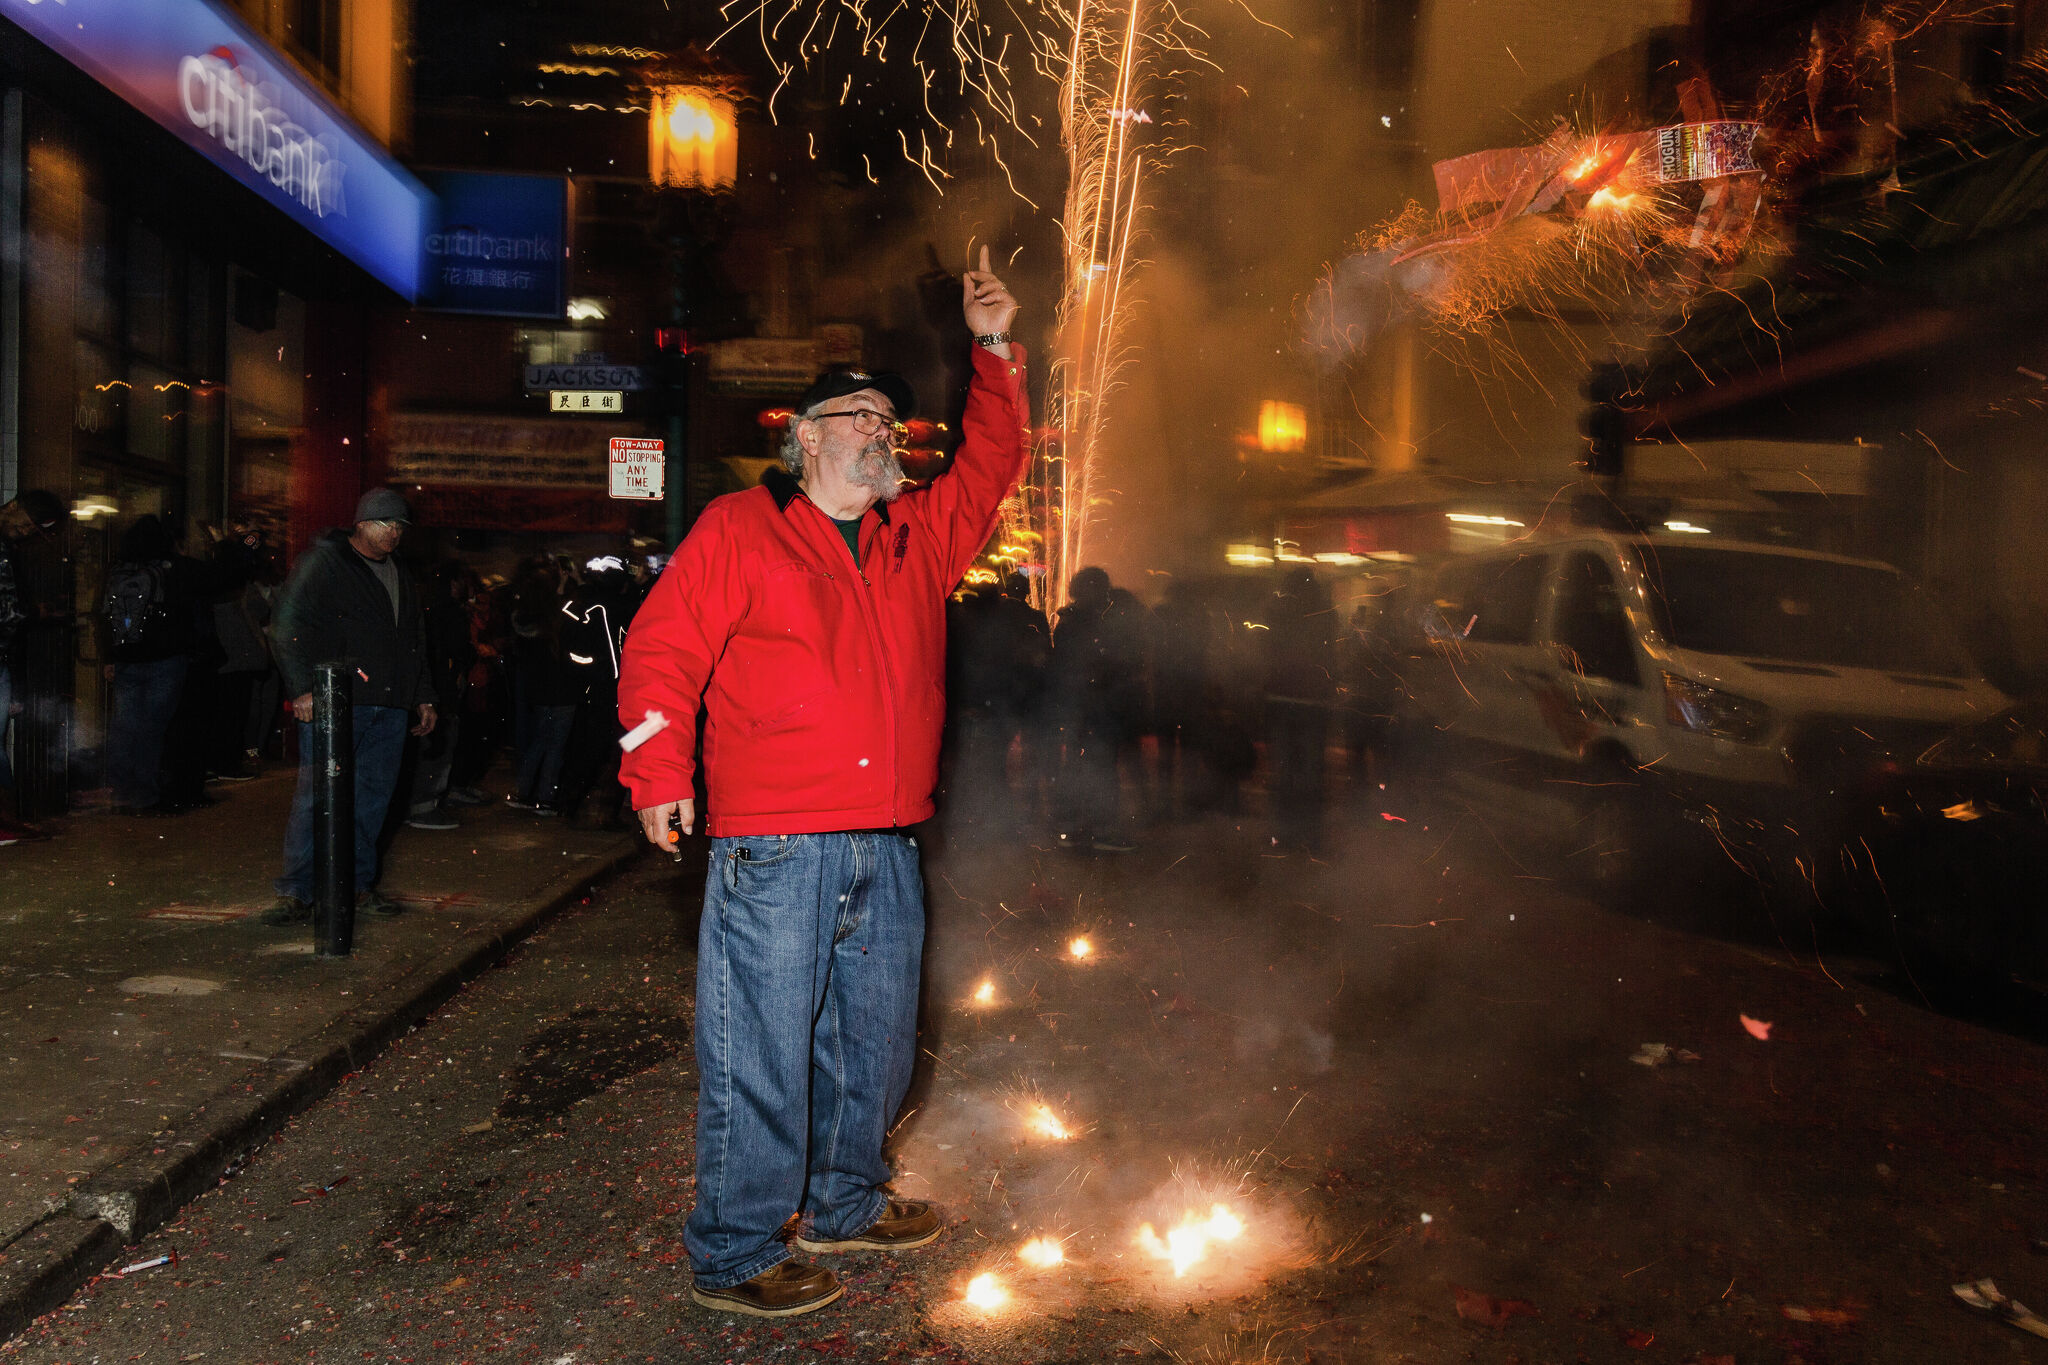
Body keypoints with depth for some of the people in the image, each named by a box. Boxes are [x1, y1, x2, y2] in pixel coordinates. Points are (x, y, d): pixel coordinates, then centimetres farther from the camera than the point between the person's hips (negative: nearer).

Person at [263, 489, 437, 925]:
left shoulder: (401, 579, 22)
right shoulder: (323, 562, 0)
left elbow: (416, 643, 29)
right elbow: (289, 626, -7)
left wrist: (423, 697, 23)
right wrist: (302, 688, -16)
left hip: (389, 708, 7)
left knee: (374, 797, 7)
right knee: (317, 795, -8)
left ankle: (359, 884, 17)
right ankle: (297, 893, -4)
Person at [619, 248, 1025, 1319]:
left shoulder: (918, 537, 17)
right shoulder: (738, 529, 1)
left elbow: (991, 465, 22)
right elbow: (661, 648, -3)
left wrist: (994, 352, 12)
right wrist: (661, 773, -12)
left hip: (887, 847, 6)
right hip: (773, 844, -6)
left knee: (875, 1038, 17)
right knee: (762, 1051, -1)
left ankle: (845, 1203, 37)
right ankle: (734, 1258, 14)